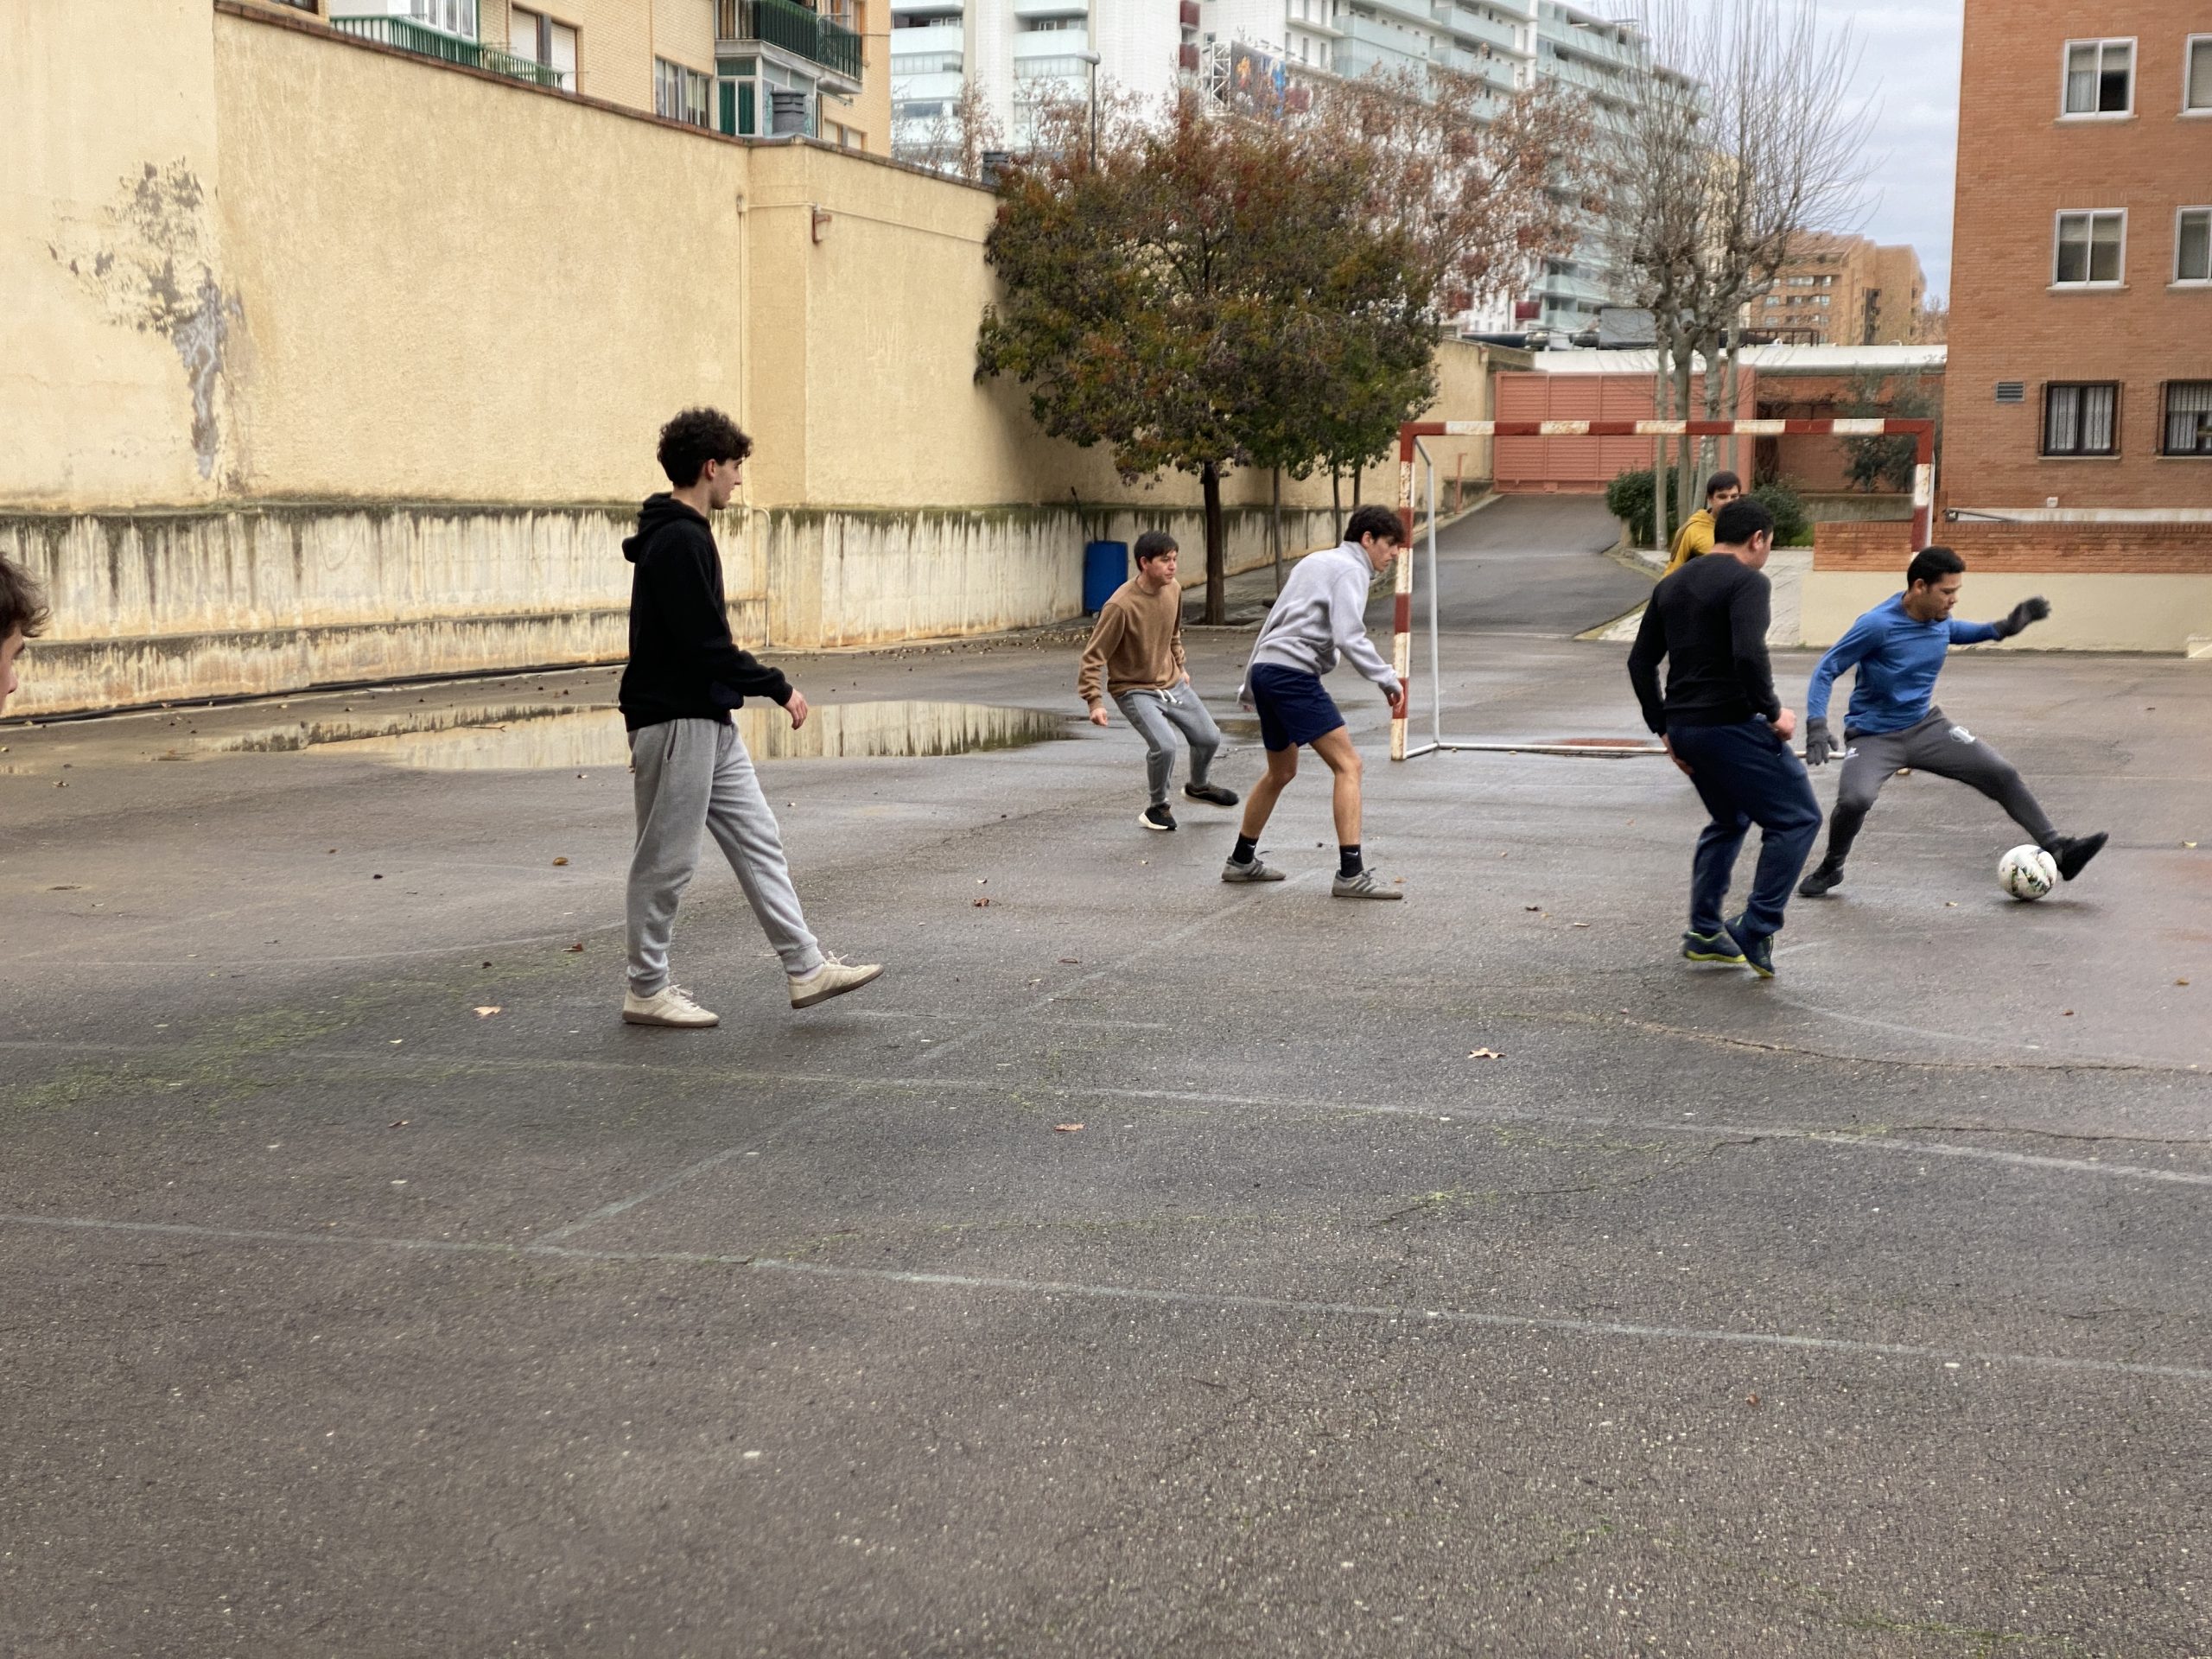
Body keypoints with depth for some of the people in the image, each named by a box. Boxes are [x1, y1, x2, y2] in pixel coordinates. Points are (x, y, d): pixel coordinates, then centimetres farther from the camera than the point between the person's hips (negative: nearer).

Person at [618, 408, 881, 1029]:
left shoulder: (680, 534, 14)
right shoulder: (680, 541, -19)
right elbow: (707, 645, -23)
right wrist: (780, 688, -14)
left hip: (709, 722, 10)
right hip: (677, 724, -10)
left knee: (758, 842, 9)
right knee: (666, 861, 0)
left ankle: (806, 968, 12)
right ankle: (646, 991, 11)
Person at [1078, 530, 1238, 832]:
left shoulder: (1173, 589, -5)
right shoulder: (1121, 606, -27)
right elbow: (1093, 657, -22)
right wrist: (1095, 702, -28)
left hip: (1172, 683, 7)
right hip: (1135, 690, -7)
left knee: (1209, 738, 9)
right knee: (1164, 745, -25)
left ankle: (1198, 787, 42)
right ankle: (1158, 807, 2)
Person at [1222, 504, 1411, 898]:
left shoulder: (1315, 562, 24)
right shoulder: (1350, 570, -5)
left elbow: (1275, 622, 27)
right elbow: (1349, 637, -19)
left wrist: (1250, 685, 31)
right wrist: (1388, 680, -16)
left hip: (1266, 670, 10)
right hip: (1293, 673, -10)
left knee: (1282, 772, 24)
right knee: (1348, 765, -10)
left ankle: (1242, 861, 33)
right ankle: (1351, 873, -16)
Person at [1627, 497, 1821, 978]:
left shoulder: (1671, 584, 15)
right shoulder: (1747, 581, -10)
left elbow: (1640, 661, 15)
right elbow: (1749, 654, -25)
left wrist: (1665, 728, 19)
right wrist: (1773, 712, -12)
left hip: (1684, 727, 8)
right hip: (1731, 725, -8)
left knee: (1729, 820, 26)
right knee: (1796, 818, 2)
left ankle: (1704, 932, 24)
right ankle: (1755, 932, -4)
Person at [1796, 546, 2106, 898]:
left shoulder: (1940, 618, -3)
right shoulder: (1878, 625, -23)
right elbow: (1827, 670, -17)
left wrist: (2003, 628, 11)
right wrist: (1817, 726, -29)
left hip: (1925, 725, 6)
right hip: (1873, 735, -6)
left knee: (2001, 774, -5)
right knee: (1855, 800, -32)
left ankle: (2058, 849, 6)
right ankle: (1830, 869, -3)